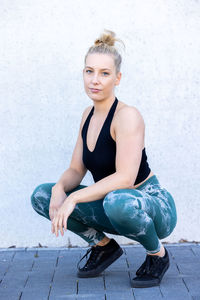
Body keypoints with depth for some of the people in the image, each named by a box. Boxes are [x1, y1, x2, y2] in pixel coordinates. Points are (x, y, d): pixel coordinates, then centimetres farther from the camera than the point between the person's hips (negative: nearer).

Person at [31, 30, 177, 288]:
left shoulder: (127, 116, -20)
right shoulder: (88, 114, 4)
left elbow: (125, 178, -30)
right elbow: (76, 170, 4)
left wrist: (74, 198, -30)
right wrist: (60, 188, -18)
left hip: (151, 204, -7)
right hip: (111, 206, 7)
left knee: (117, 201, -42)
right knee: (41, 196, -5)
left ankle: (157, 253, -9)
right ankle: (103, 246, 11)